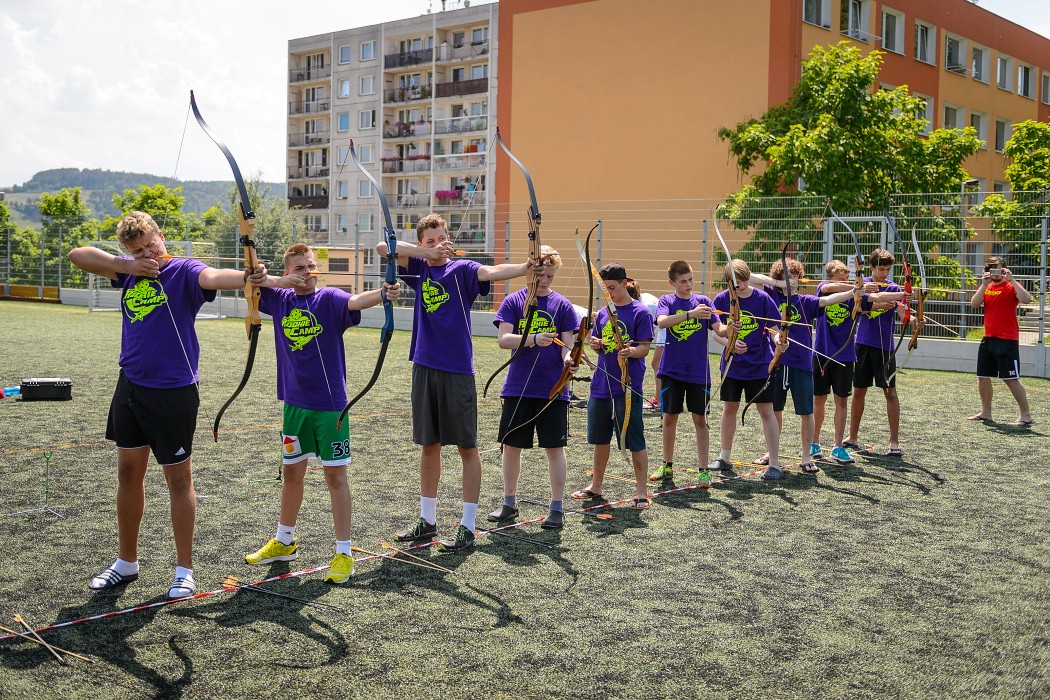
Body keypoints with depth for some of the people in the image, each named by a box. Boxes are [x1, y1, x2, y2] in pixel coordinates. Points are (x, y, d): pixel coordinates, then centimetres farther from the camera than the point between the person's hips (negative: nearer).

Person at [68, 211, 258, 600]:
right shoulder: (129, 272, 7)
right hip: (130, 387, 7)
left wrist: (245, 277, -56)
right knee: (129, 473, 15)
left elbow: (213, 277, -33)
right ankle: (126, 563, 31)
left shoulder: (183, 271, -12)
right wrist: (125, 265, -9)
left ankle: (184, 571, 16)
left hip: (173, 392, -6)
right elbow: (78, 255, 6)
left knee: (178, 478, 4)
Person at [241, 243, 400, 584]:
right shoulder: (280, 298, 6)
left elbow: (354, 301, -27)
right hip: (294, 402, 5)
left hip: (329, 402, -4)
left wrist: (382, 293, -49)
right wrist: (274, 281, -18)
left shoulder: (328, 298, -8)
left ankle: (344, 553, 8)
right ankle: (284, 542, 35)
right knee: (292, 472, 17)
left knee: (335, 475, 0)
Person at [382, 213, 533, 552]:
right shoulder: (419, 269, 9)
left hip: (457, 370, -5)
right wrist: (429, 253, -12)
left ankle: (468, 526, 8)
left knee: (467, 446, 1)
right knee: (429, 445, 14)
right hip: (424, 367, 5)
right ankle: (427, 520, 26)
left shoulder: (462, 269, -3)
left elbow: (492, 272, -22)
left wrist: (527, 267, -41)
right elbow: (383, 247, -2)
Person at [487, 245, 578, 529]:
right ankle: (509, 503, 25)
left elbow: (567, 344, -2)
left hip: (553, 389, -1)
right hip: (517, 388, 1)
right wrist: (534, 339, -26)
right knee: (511, 445, 9)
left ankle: (557, 508, 14)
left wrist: (568, 357, -25)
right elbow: (504, 339, -9)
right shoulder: (513, 302, 2)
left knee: (554, 447, 4)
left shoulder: (562, 305, 2)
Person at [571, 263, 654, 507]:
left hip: (628, 386, -6)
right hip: (601, 384, 6)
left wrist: (630, 352, -31)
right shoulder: (603, 313, 11)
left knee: (634, 441, -1)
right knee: (600, 438, 15)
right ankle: (595, 486, 29)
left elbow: (645, 348, -10)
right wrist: (595, 345, -6)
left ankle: (641, 492, 7)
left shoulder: (640, 312, -7)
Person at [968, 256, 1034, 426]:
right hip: (988, 339, 7)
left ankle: (1026, 415, -2)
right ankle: (986, 413, 23)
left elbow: (1026, 299, -25)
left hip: (1007, 341, -7)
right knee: (983, 377, 11)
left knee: (1011, 379, -8)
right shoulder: (986, 287, 11)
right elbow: (974, 304, -4)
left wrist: (1011, 280, -25)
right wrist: (984, 284, -11)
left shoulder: (1011, 286, -6)